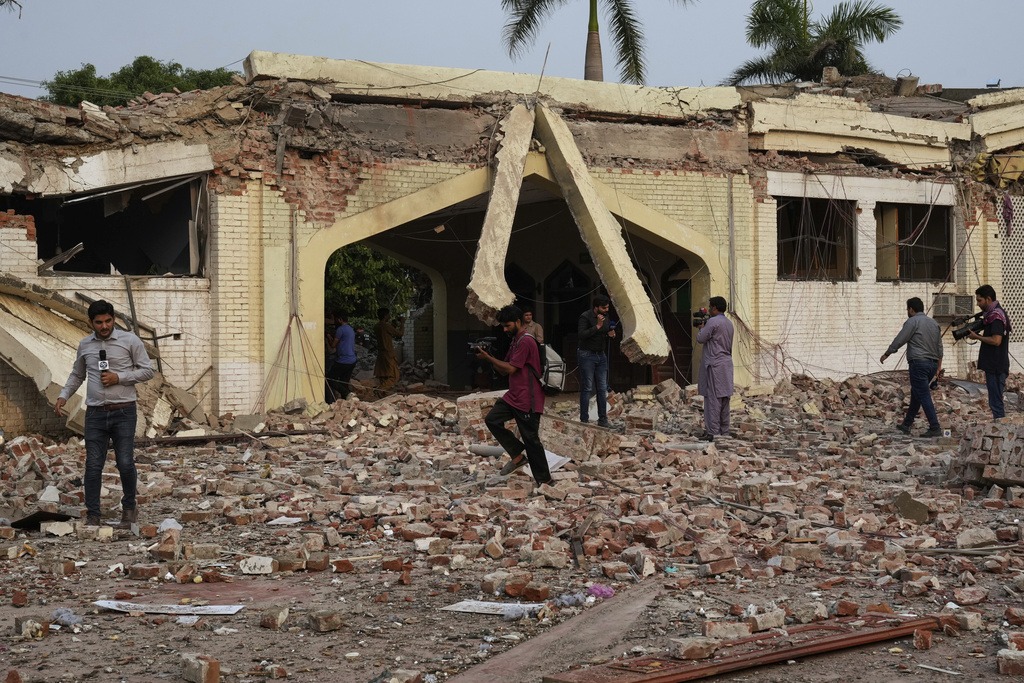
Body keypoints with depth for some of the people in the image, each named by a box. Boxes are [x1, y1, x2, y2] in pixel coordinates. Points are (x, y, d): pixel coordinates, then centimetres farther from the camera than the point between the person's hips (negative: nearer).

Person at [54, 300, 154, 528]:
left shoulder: (130, 341, -2)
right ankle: (93, 516, 9)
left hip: (123, 412, -3)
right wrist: (63, 395, 7)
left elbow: (147, 370, -1)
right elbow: (77, 375, 23)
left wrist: (118, 377, -12)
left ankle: (129, 507, 19)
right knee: (93, 466, 1)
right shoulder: (84, 345, 9)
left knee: (125, 463, -5)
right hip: (95, 413, 3)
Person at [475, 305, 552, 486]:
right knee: (492, 419, -2)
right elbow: (504, 369, 17)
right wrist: (488, 357, 2)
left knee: (531, 439, -4)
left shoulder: (526, 342, -16)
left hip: (528, 400, -10)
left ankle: (544, 480, 5)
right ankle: (518, 455, 6)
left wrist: (488, 358, -14)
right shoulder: (515, 341, 16)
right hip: (514, 396, 10)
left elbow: (510, 369, -19)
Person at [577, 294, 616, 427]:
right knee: (587, 388, -6)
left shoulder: (606, 317, 10)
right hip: (587, 355, -7)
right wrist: (597, 326, -24)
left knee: (602, 389, 4)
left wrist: (611, 335, 0)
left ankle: (603, 420, 9)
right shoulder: (585, 317, -11)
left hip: (601, 355, 7)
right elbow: (581, 335, -23)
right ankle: (584, 420, 0)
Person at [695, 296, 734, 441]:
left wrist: (701, 328, 10)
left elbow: (701, 339, -8)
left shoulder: (712, 322, -14)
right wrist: (705, 327, 17)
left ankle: (713, 432, -8)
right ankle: (724, 432, 14)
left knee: (713, 398, -7)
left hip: (714, 365, -8)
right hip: (727, 364, 8)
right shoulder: (729, 323, 14)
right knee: (724, 398, 10)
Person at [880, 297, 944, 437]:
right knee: (916, 394, 17)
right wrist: (938, 367, 20)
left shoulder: (912, 322, -6)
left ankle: (935, 428, -13)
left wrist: (886, 354, 5)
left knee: (923, 396, -8)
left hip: (918, 363, -8)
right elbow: (939, 347, 17)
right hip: (932, 364, 8)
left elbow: (899, 340, -7)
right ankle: (906, 424, 24)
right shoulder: (934, 323, 17)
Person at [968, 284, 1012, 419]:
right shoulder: (996, 313, 16)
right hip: (994, 366, 10)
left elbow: (996, 340, -23)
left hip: (996, 367, -10)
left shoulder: (996, 315, -16)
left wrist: (977, 337, -12)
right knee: (996, 401, 15)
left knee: (996, 402, -7)